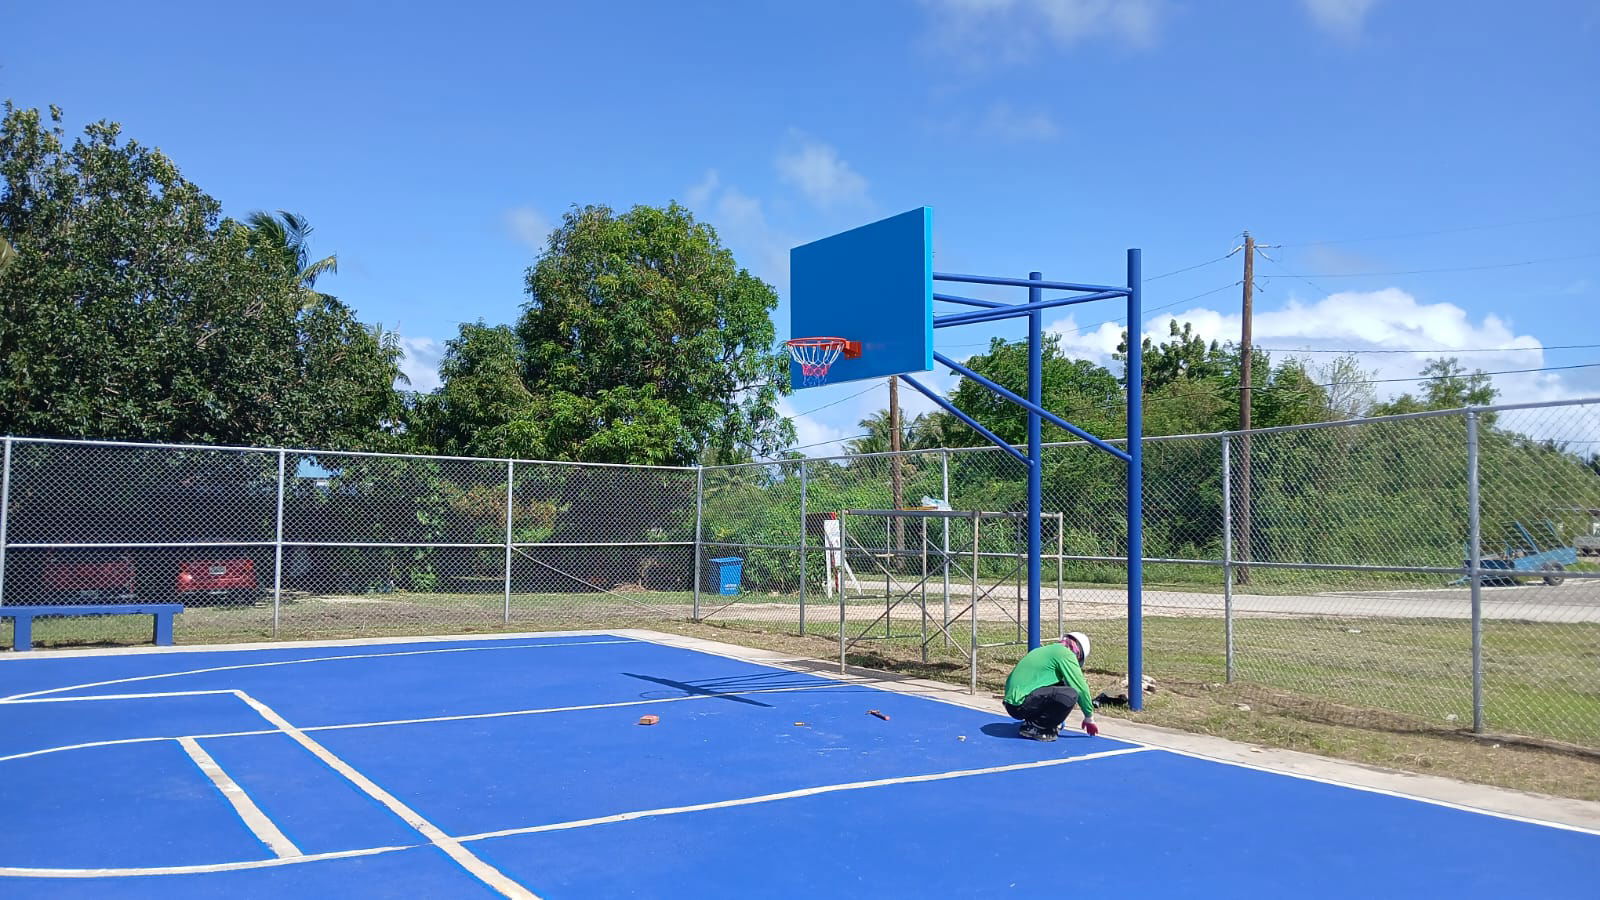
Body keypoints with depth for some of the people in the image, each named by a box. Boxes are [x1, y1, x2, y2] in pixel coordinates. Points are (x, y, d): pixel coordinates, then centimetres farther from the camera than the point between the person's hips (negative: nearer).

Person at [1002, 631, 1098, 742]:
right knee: (1070, 695, -17)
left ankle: (1032, 721, 13)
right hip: (1021, 704, -9)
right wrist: (1089, 718, 9)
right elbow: (1081, 688, -4)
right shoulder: (1066, 653, -2)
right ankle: (1034, 728, -8)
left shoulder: (1047, 650, 25)